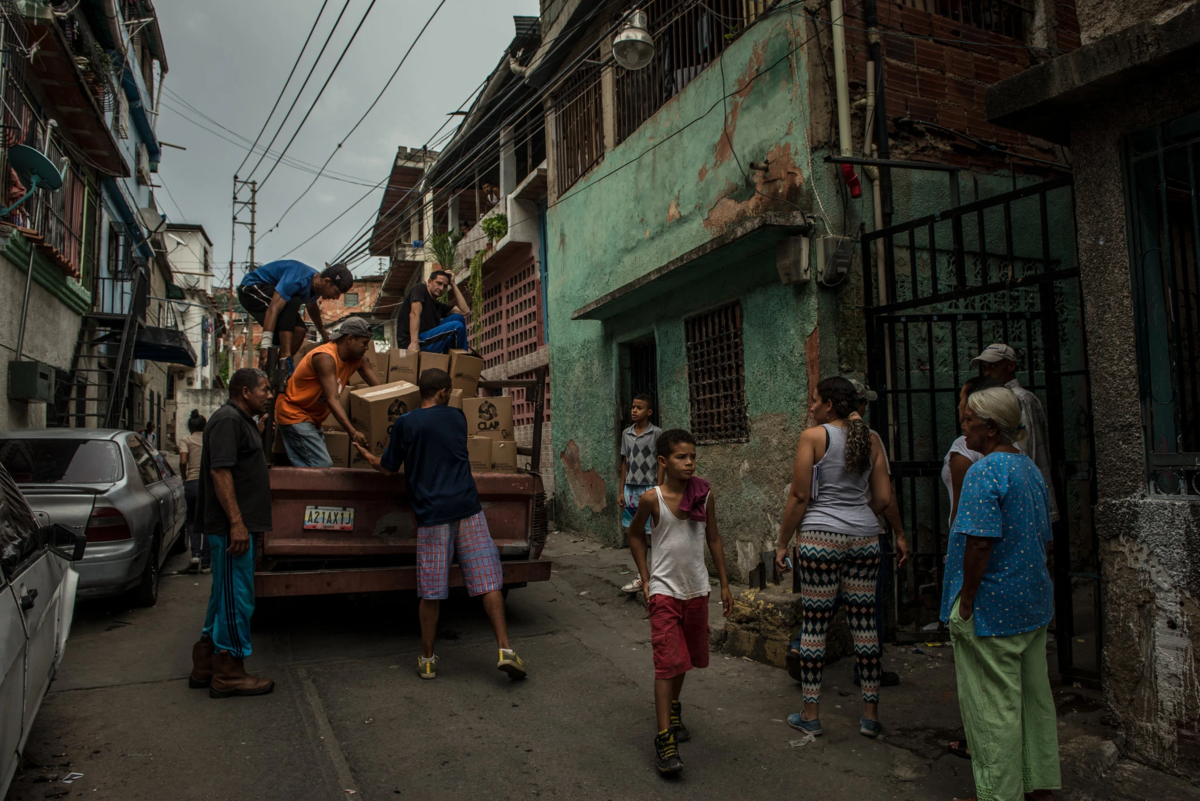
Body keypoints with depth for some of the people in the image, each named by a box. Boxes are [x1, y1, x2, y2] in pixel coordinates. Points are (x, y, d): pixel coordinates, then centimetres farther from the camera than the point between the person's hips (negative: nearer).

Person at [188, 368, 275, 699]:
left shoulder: (243, 421, 19)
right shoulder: (227, 420, -13)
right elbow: (220, 472, -21)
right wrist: (236, 522, -25)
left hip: (238, 527, 11)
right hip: (232, 527, -11)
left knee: (224, 597, 17)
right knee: (235, 598, -4)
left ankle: (205, 667, 27)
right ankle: (229, 675, 6)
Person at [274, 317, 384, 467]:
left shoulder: (357, 359, -2)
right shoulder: (326, 357, -27)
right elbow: (331, 400, -35)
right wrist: (352, 432, -43)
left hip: (312, 417, 9)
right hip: (293, 413, -9)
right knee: (322, 466, -18)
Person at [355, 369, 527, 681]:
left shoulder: (405, 424, 3)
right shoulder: (457, 417, 10)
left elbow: (388, 467, 12)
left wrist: (367, 456, 33)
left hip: (431, 515, -1)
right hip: (468, 509, 1)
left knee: (431, 591, 7)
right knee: (488, 581, 3)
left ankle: (427, 659, 19)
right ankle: (505, 650, -1)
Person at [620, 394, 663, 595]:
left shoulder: (657, 433, -5)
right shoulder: (626, 434, 9)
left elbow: (660, 464, -5)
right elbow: (625, 463, 14)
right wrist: (621, 491, 11)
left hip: (648, 488, -5)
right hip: (630, 488, 5)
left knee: (649, 534, -3)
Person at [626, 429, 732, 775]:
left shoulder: (705, 493, -3)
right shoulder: (652, 498, -12)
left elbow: (713, 539, 6)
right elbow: (635, 534, 5)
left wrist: (724, 585, 8)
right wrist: (645, 578, 2)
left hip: (696, 589, 4)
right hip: (664, 590, -4)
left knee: (687, 656, 19)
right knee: (669, 661, -9)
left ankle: (673, 708, 43)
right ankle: (664, 738, -4)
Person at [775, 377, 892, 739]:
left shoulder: (813, 437, -6)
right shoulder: (871, 440, 8)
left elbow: (799, 497, -8)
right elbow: (883, 498, 9)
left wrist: (782, 542, 0)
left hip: (821, 536, -5)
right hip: (865, 537, 5)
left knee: (814, 624, 3)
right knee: (864, 622, 10)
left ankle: (810, 714, 12)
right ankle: (871, 715, 18)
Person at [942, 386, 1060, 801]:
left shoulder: (984, 471, -20)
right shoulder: (1032, 470, 10)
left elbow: (980, 543, -26)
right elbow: (1042, 540, 16)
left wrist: (966, 600, -17)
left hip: (992, 610, -9)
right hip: (1034, 603, 10)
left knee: (993, 705, 2)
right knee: (1034, 696, 19)